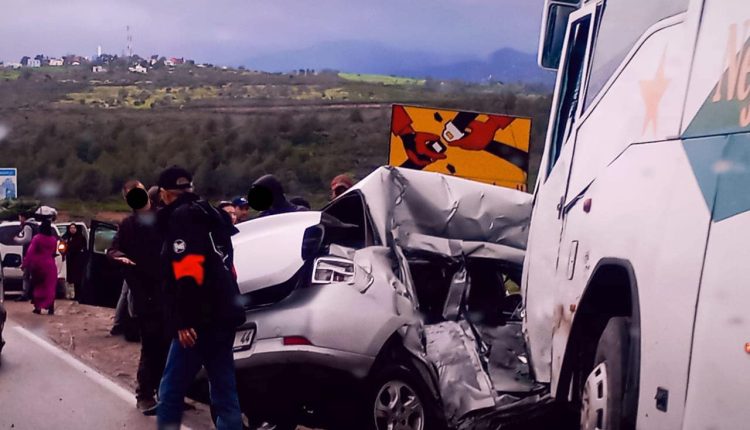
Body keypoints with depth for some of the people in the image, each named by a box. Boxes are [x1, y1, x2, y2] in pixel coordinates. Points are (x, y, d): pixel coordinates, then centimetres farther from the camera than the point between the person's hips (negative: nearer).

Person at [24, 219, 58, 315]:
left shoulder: (37, 238, -9)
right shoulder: (54, 239, 1)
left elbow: (30, 252, -13)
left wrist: (25, 264, -11)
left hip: (37, 264, -2)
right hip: (50, 265, 2)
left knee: (37, 286, 11)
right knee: (49, 287, 4)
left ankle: (38, 307, 8)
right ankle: (50, 308, -2)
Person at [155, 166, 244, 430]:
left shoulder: (181, 217, -7)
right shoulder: (210, 214, 20)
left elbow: (188, 272, -19)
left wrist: (184, 320, -21)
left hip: (201, 320, -9)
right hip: (223, 316, 9)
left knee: (171, 392, -2)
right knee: (225, 393, 10)